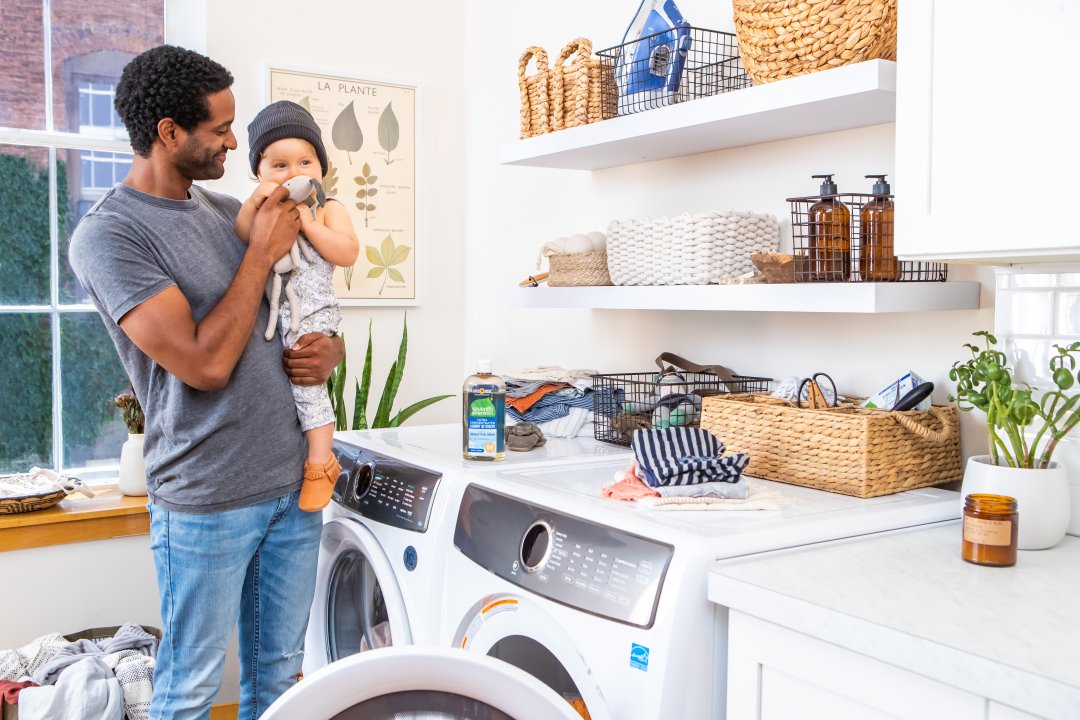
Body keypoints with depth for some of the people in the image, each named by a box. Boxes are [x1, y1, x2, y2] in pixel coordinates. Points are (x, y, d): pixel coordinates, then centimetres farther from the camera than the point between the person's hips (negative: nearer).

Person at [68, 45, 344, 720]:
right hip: (209, 503, -6)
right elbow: (205, 363, -21)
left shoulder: (230, 210, 9)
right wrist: (262, 252, -12)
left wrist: (331, 349, -4)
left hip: (296, 481, 6)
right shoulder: (107, 234, -12)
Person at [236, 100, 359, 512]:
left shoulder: (327, 208, 2)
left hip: (310, 312, -6)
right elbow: (238, 238, 0)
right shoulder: (262, 208, 14)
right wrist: (254, 203, -12)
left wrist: (308, 223, -17)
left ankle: (320, 463, -4)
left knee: (305, 381, -16)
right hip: (270, 313, 6)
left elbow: (347, 253, -12)